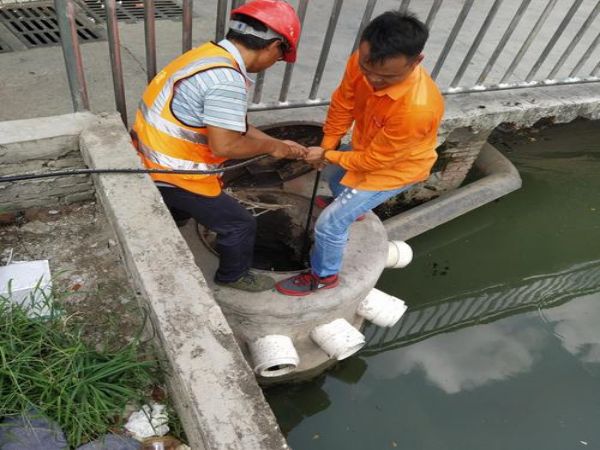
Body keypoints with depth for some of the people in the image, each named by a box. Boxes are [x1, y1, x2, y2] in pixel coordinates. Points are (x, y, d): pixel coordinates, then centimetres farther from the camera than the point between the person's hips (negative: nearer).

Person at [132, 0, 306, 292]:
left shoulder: (213, 55, 4)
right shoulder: (227, 79, -28)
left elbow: (229, 124, 10)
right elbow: (224, 145, -30)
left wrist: (278, 144, 10)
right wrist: (271, 147, -13)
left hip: (152, 160, 9)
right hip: (171, 173, -9)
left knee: (177, 209, 39)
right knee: (239, 225, 8)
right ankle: (233, 276, 31)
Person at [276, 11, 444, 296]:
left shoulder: (416, 109, -44)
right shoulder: (363, 62, -26)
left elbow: (372, 161, -30)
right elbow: (342, 105, -7)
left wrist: (327, 156, -17)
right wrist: (327, 146, -3)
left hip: (394, 168, -7)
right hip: (366, 147, 7)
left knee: (330, 223, -5)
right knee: (333, 174, 33)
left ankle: (324, 276, 24)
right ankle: (350, 205, 66)